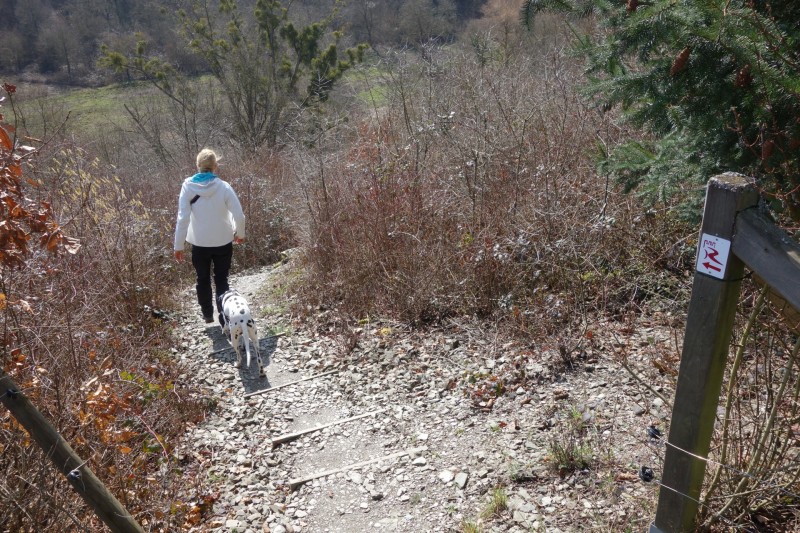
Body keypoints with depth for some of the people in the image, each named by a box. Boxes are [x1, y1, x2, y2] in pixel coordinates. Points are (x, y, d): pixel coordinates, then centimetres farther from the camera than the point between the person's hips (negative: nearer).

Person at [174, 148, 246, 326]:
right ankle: (224, 318, 6)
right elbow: (239, 215, -11)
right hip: (223, 242, 0)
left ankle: (207, 314, 33)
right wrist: (240, 234, 9)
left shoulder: (188, 186, -10)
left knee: (203, 279, 19)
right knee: (221, 280, 10)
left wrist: (178, 245, -3)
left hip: (199, 243, 1)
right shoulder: (224, 187, -12)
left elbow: (182, 218, -11)